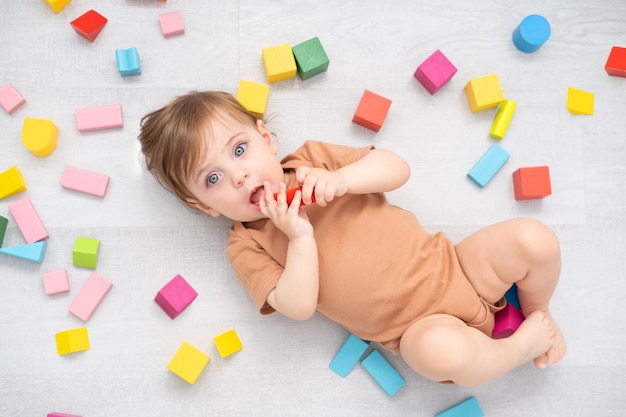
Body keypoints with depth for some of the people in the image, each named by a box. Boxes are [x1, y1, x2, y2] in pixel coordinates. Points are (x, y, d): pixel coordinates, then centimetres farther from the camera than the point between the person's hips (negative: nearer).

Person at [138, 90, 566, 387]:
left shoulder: (313, 158, 4)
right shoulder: (246, 246, -2)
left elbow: (397, 168, -1)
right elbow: (299, 306, -14)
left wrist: (342, 179, -19)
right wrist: (300, 235, -23)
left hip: (452, 265, 4)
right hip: (419, 324, -3)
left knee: (534, 239, -13)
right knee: (441, 350, -36)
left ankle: (538, 312, 19)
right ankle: (524, 343, -2)